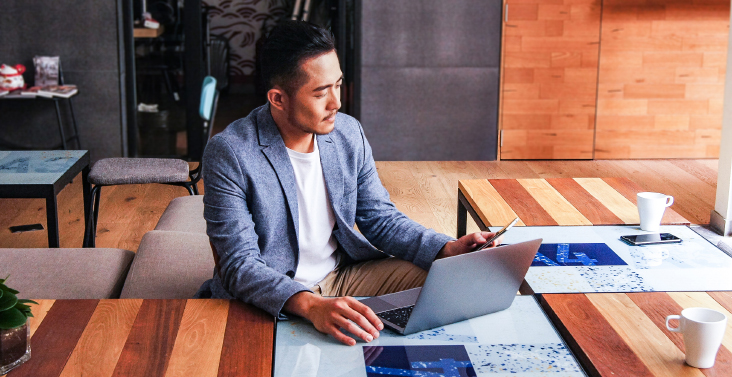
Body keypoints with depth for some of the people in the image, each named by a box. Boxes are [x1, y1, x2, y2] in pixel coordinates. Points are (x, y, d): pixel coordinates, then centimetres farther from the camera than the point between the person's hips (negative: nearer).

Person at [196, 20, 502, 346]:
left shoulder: (348, 133, 1)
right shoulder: (229, 154, -17)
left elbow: (380, 218, 9)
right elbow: (240, 265, -22)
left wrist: (447, 249, -10)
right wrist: (311, 306, -40)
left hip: (343, 276, 6)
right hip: (271, 301, -6)